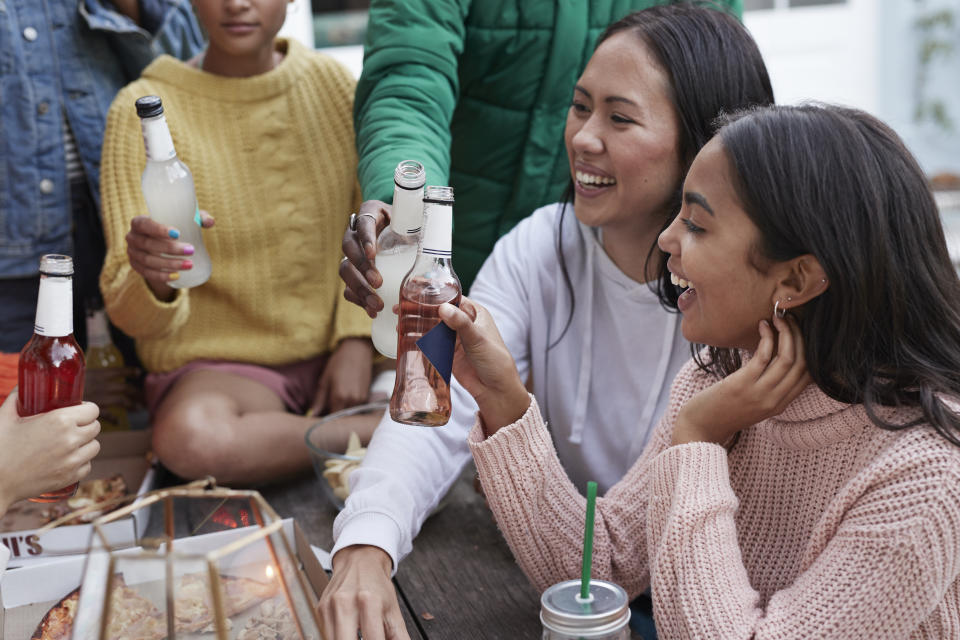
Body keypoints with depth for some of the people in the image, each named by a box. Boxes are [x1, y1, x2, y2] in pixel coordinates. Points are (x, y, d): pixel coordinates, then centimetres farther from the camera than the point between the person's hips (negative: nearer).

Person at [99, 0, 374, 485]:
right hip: (217, 360, -2)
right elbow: (136, 317, -13)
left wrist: (357, 339, -7)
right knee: (189, 437, -37)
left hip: (338, 349, 2)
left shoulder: (330, 83, 2)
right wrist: (153, 283, -37)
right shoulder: (143, 111, -10)